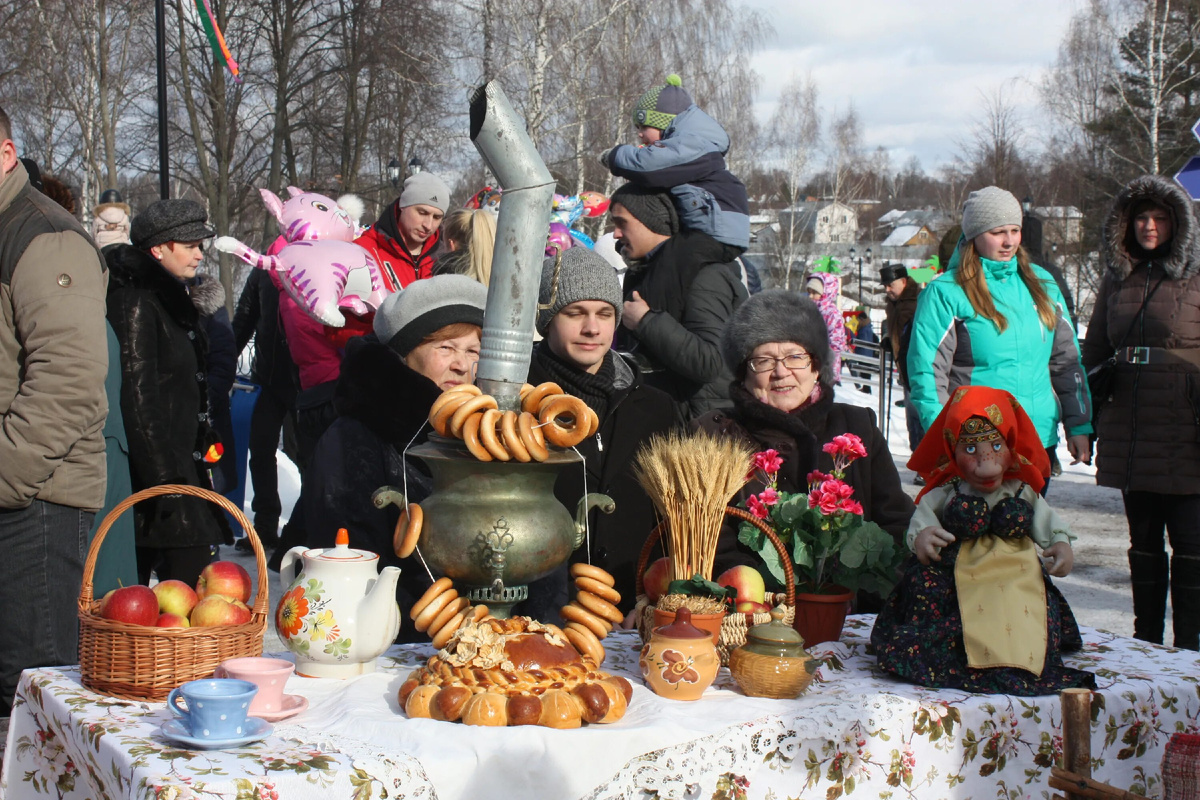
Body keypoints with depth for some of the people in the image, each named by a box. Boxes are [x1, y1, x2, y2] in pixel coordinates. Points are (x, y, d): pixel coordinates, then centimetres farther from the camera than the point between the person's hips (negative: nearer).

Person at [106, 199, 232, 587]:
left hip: (176, 463, 10)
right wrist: (166, 478, -22)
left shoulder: (171, 298, 17)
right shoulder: (134, 303, -13)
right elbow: (137, 399, -19)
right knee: (189, 575, -12)